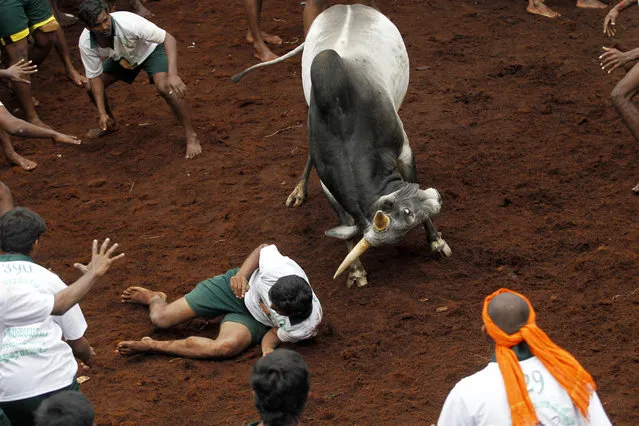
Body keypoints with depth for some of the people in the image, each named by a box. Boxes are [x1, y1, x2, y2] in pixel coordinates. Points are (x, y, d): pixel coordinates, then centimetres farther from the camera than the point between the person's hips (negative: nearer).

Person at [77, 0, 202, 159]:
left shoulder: (128, 23, -41)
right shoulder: (86, 43, -28)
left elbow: (169, 39, -37)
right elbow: (95, 76, -16)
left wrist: (173, 74, -50)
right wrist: (102, 113, -22)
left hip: (150, 50, -5)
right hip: (122, 58, 5)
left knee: (164, 87, -30)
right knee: (91, 88, 0)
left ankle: (191, 136, -17)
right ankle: (110, 124, 31)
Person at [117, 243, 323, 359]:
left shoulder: (307, 327, -34)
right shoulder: (278, 269, -38)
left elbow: (277, 331, -13)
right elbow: (263, 249, -14)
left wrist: (268, 347, -32)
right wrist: (242, 274, -27)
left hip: (255, 320, -1)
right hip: (236, 286, 1)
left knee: (228, 346, -36)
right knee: (161, 318, -2)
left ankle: (151, 345, -16)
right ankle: (154, 298, 41)